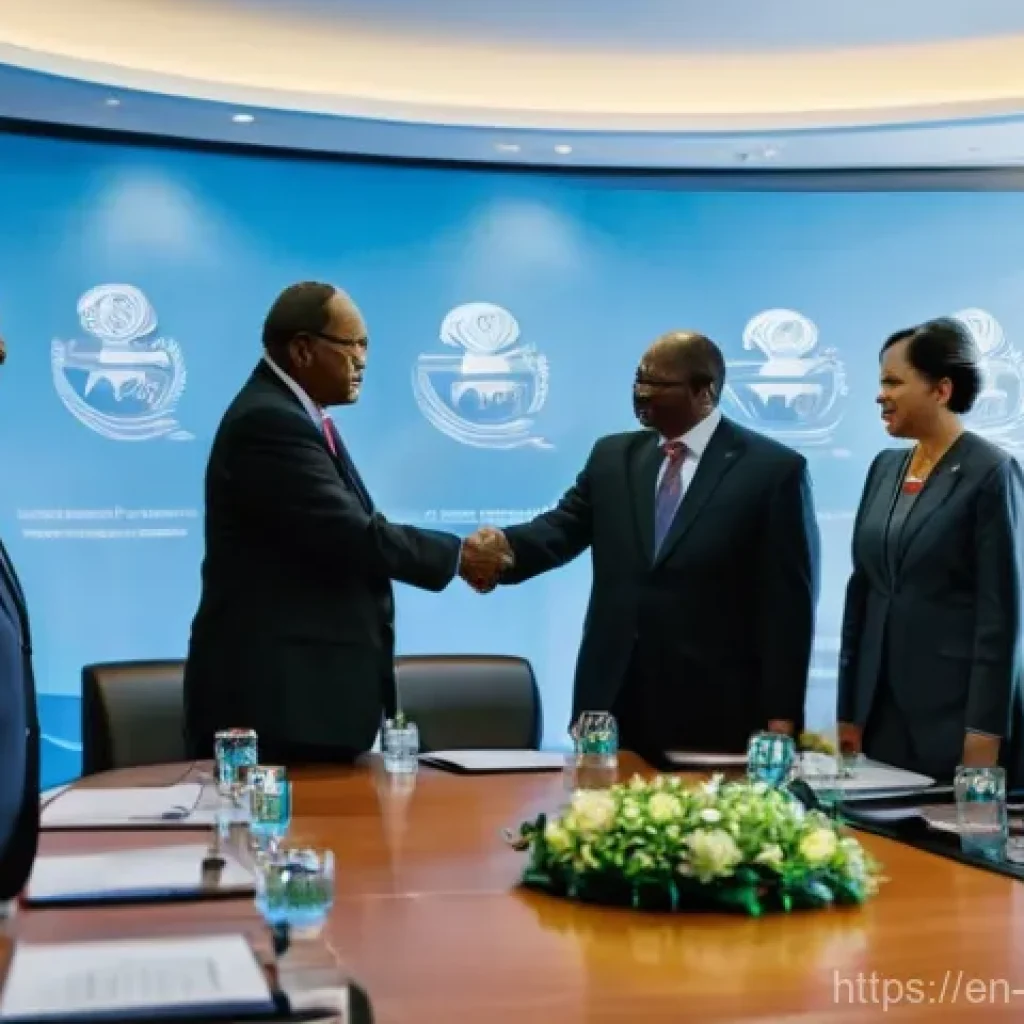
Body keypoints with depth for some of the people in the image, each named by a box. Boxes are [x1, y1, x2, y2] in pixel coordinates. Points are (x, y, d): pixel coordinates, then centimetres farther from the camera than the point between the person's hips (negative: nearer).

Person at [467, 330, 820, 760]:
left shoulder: (773, 469, -3)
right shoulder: (612, 456, 13)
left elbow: (789, 602, -6)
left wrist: (781, 715, -10)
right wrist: (503, 547, -21)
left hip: (714, 713, -4)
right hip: (615, 702, 4)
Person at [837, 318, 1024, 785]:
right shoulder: (885, 467, 10)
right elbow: (861, 588, 12)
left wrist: (985, 731, -16)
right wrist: (849, 712, 9)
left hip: (956, 711, -6)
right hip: (884, 709, 6)